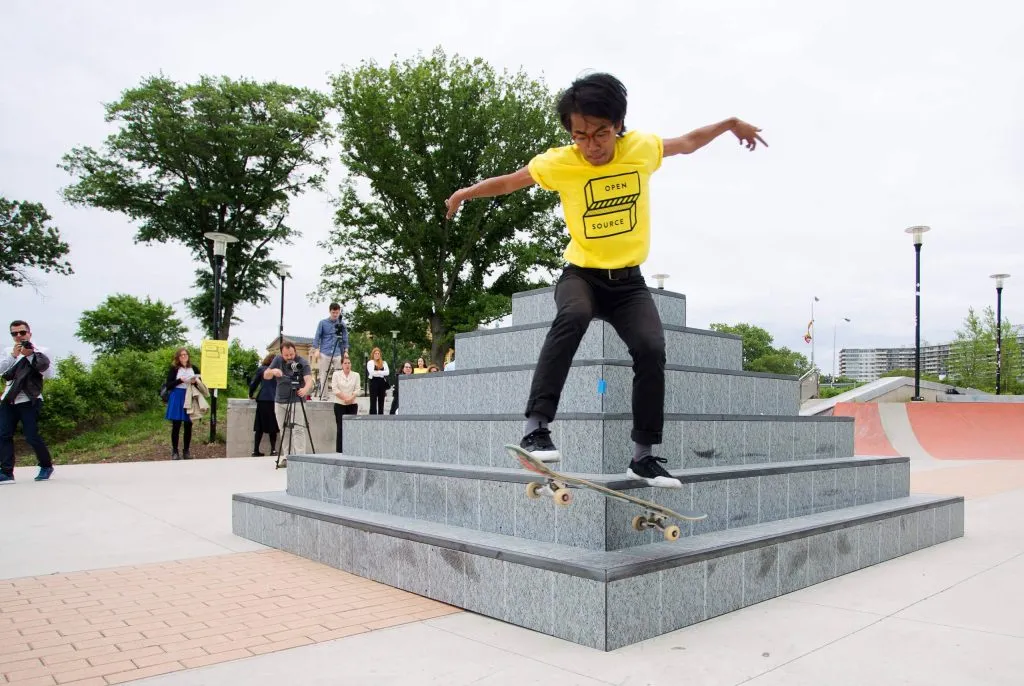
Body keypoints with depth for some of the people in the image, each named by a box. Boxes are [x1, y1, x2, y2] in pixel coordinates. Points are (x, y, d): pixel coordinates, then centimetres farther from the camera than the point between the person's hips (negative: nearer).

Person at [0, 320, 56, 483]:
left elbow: (49, 374, -9)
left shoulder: (39, 351, 3)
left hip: (29, 401, -5)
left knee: (31, 436, -7)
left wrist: (30, 355, -14)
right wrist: (13, 355, -12)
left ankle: (46, 466, 12)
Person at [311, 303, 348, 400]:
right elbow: (317, 337, 4)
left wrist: (346, 351, 4)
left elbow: (345, 338, 11)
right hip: (324, 353, -1)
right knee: (323, 376, 2)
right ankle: (323, 396, 7)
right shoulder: (323, 323, 3)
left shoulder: (342, 324, 7)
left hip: (337, 354, 1)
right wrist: (316, 350, -5)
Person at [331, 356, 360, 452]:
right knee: (340, 428, -4)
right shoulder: (336, 374, 4)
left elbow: (357, 389, 2)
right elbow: (334, 389, -4)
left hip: (352, 404, 2)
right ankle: (339, 451, 0)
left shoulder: (356, 375, 8)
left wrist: (351, 398, -15)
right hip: (340, 404, -2)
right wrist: (344, 398, -13)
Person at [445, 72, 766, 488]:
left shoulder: (641, 148, -4)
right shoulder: (558, 163, -10)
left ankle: (644, 456, -2)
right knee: (573, 316, -36)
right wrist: (467, 192, 5)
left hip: (628, 280, 2)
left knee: (652, 348, -18)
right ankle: (536, 427, -33)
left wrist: (731, 124, 20)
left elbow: (686, 143, 16)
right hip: (581, 273, -2)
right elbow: (510, 181, 6)